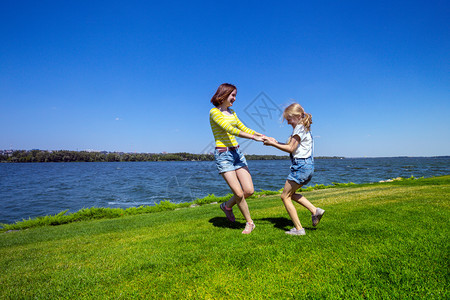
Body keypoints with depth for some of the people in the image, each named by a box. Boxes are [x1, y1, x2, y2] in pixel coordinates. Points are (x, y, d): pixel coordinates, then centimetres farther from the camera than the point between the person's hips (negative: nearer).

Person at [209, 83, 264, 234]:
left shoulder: (231, 112, 17)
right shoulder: (214, 112, -7)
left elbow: (244, 128, 20)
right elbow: (230, 130, -19)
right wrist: (254, 137, -22)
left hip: (237, 153, 7)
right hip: (223, 155, -7)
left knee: (249, 190, -1)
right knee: (239, 193, -8)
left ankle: (227, 206, 26)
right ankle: (249, 223, 16)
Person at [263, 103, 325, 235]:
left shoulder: (299, 128, -11)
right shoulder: (304, 128, 20)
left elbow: (291, 149, -15)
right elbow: (291, 145, 19)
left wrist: (272, 144, -8)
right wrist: (275, 142, 13)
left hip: (301, 165, -10)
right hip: (307, 165, 10)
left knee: (285, 196, -2)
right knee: (290, 194, 20)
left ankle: (298, 229, 0)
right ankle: (315, 211, 13)